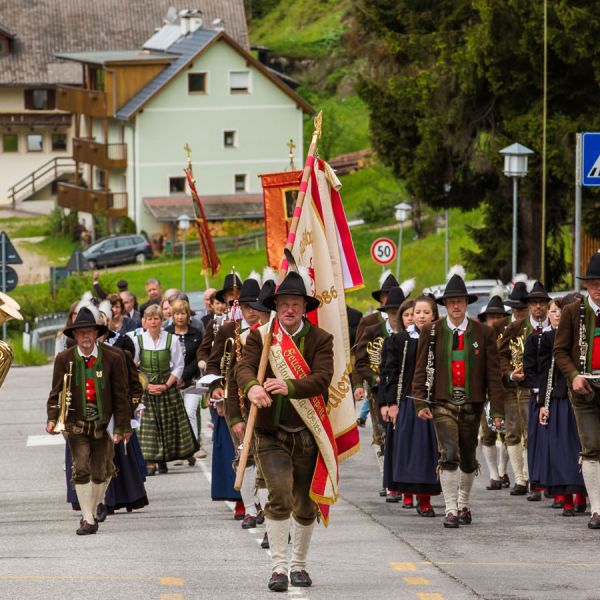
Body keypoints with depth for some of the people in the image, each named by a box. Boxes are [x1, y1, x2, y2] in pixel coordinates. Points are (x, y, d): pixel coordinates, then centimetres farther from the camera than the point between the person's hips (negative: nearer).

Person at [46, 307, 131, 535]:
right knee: (81, 470, -10)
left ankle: (92, 512, 25)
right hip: (76, 423, 0)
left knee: (100, 473, 7)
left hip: (104, 423, 0)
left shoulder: (113, 358, -4)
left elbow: (120, 394, -1)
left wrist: (121, 426, -4)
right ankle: (87, 519, -7)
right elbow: (56, 393, 2)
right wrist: (53, 418, -12)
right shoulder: (64, 359, -1)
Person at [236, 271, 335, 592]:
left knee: (305, 505, 11)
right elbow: (244, 366, -16)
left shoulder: (320, 339, -2)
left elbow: (322, 378, -17)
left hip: (308, 435, 1)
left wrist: (289, 386, -35)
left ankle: (299, 564, 31)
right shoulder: (260, 336, 0)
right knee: (279, 495, -19)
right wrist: (251, 387, -39)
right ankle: (278, 567, -12)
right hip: (271, 433, -1)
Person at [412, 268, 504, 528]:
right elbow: (421, 370, 1)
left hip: (472, 404, 2)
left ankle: (464, 505, 30)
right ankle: (451, 510, -10)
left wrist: (497, 410, -4)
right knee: (448, 455, -14)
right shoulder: (431, 332, 0)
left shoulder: (483, 333, 1)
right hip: (443, 403, -2)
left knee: (468, 458, 11)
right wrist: (421, 403, -8)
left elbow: (493, 373, 1)